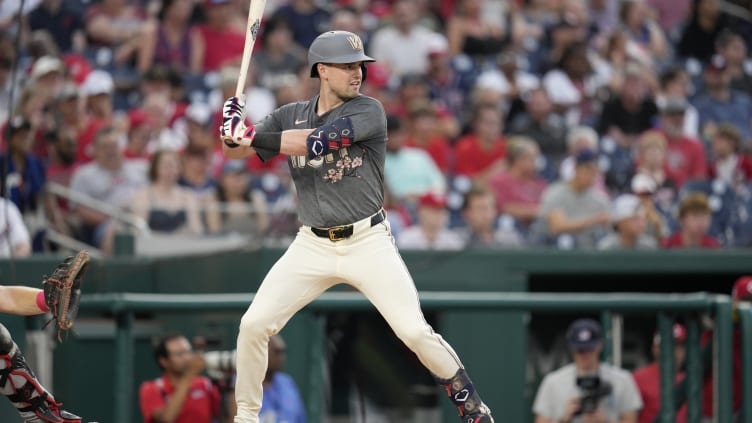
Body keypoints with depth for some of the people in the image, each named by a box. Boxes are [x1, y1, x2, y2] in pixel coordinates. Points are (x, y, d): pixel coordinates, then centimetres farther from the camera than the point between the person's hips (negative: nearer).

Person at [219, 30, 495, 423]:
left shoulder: (369, 111, -8)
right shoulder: (291, 116, 5)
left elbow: (322, 140, -24)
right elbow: (234, 150, 2)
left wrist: (253, 136, -26)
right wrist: (233, 129, -22)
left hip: (368, 243, -3)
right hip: (312, 245, 3)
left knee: (415, 331, -13)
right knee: (253, 325, -6)